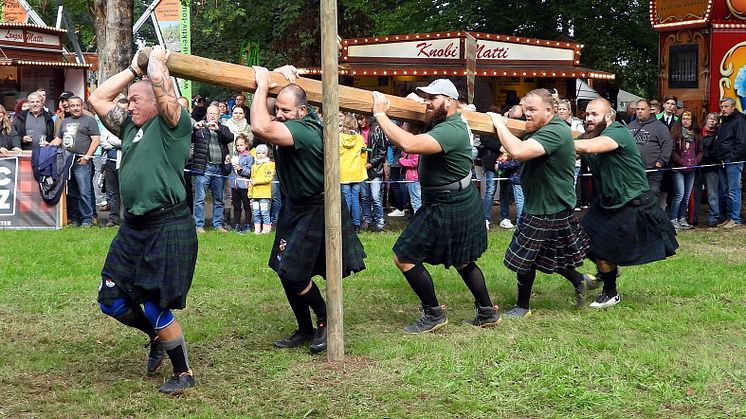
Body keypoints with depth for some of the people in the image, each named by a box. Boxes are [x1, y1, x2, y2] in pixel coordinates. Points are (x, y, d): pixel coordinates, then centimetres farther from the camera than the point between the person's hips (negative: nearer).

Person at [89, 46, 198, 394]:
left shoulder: (173, 124, -5)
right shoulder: (130, 128, 16)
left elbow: (162, 90, -21)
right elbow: (98, 98, 19)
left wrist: (157, 59, -2)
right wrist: (134, 67, 18)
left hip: (168, 228, -8)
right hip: (133, 226, 8)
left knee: (156, 307, -5)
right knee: (111, 300, 10)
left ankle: (184, 373, 12)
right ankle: (158, 336, 34)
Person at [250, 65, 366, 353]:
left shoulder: (305, 130, -28)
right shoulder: (297, 121, 0)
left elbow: (260, 128, -43)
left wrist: (263, 84, -32)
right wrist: (280, 76, 4)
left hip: (315, 211, -10)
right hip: (295, 207, 10)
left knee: (294, 275, -12)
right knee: (286, 273, 10)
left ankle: (326, 322, 10)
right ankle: (305, 329, 24)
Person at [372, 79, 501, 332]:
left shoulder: (451, 130, -26)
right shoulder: (440, 124, 8)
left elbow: (408, 144, -39)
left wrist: (380, 114, -33)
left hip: (448, 209, -11)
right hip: (462, 204, 11)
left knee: (404, 258, -3)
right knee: (462, 261, 22)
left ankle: (434, 314, 6)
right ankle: (487, 312, 31)